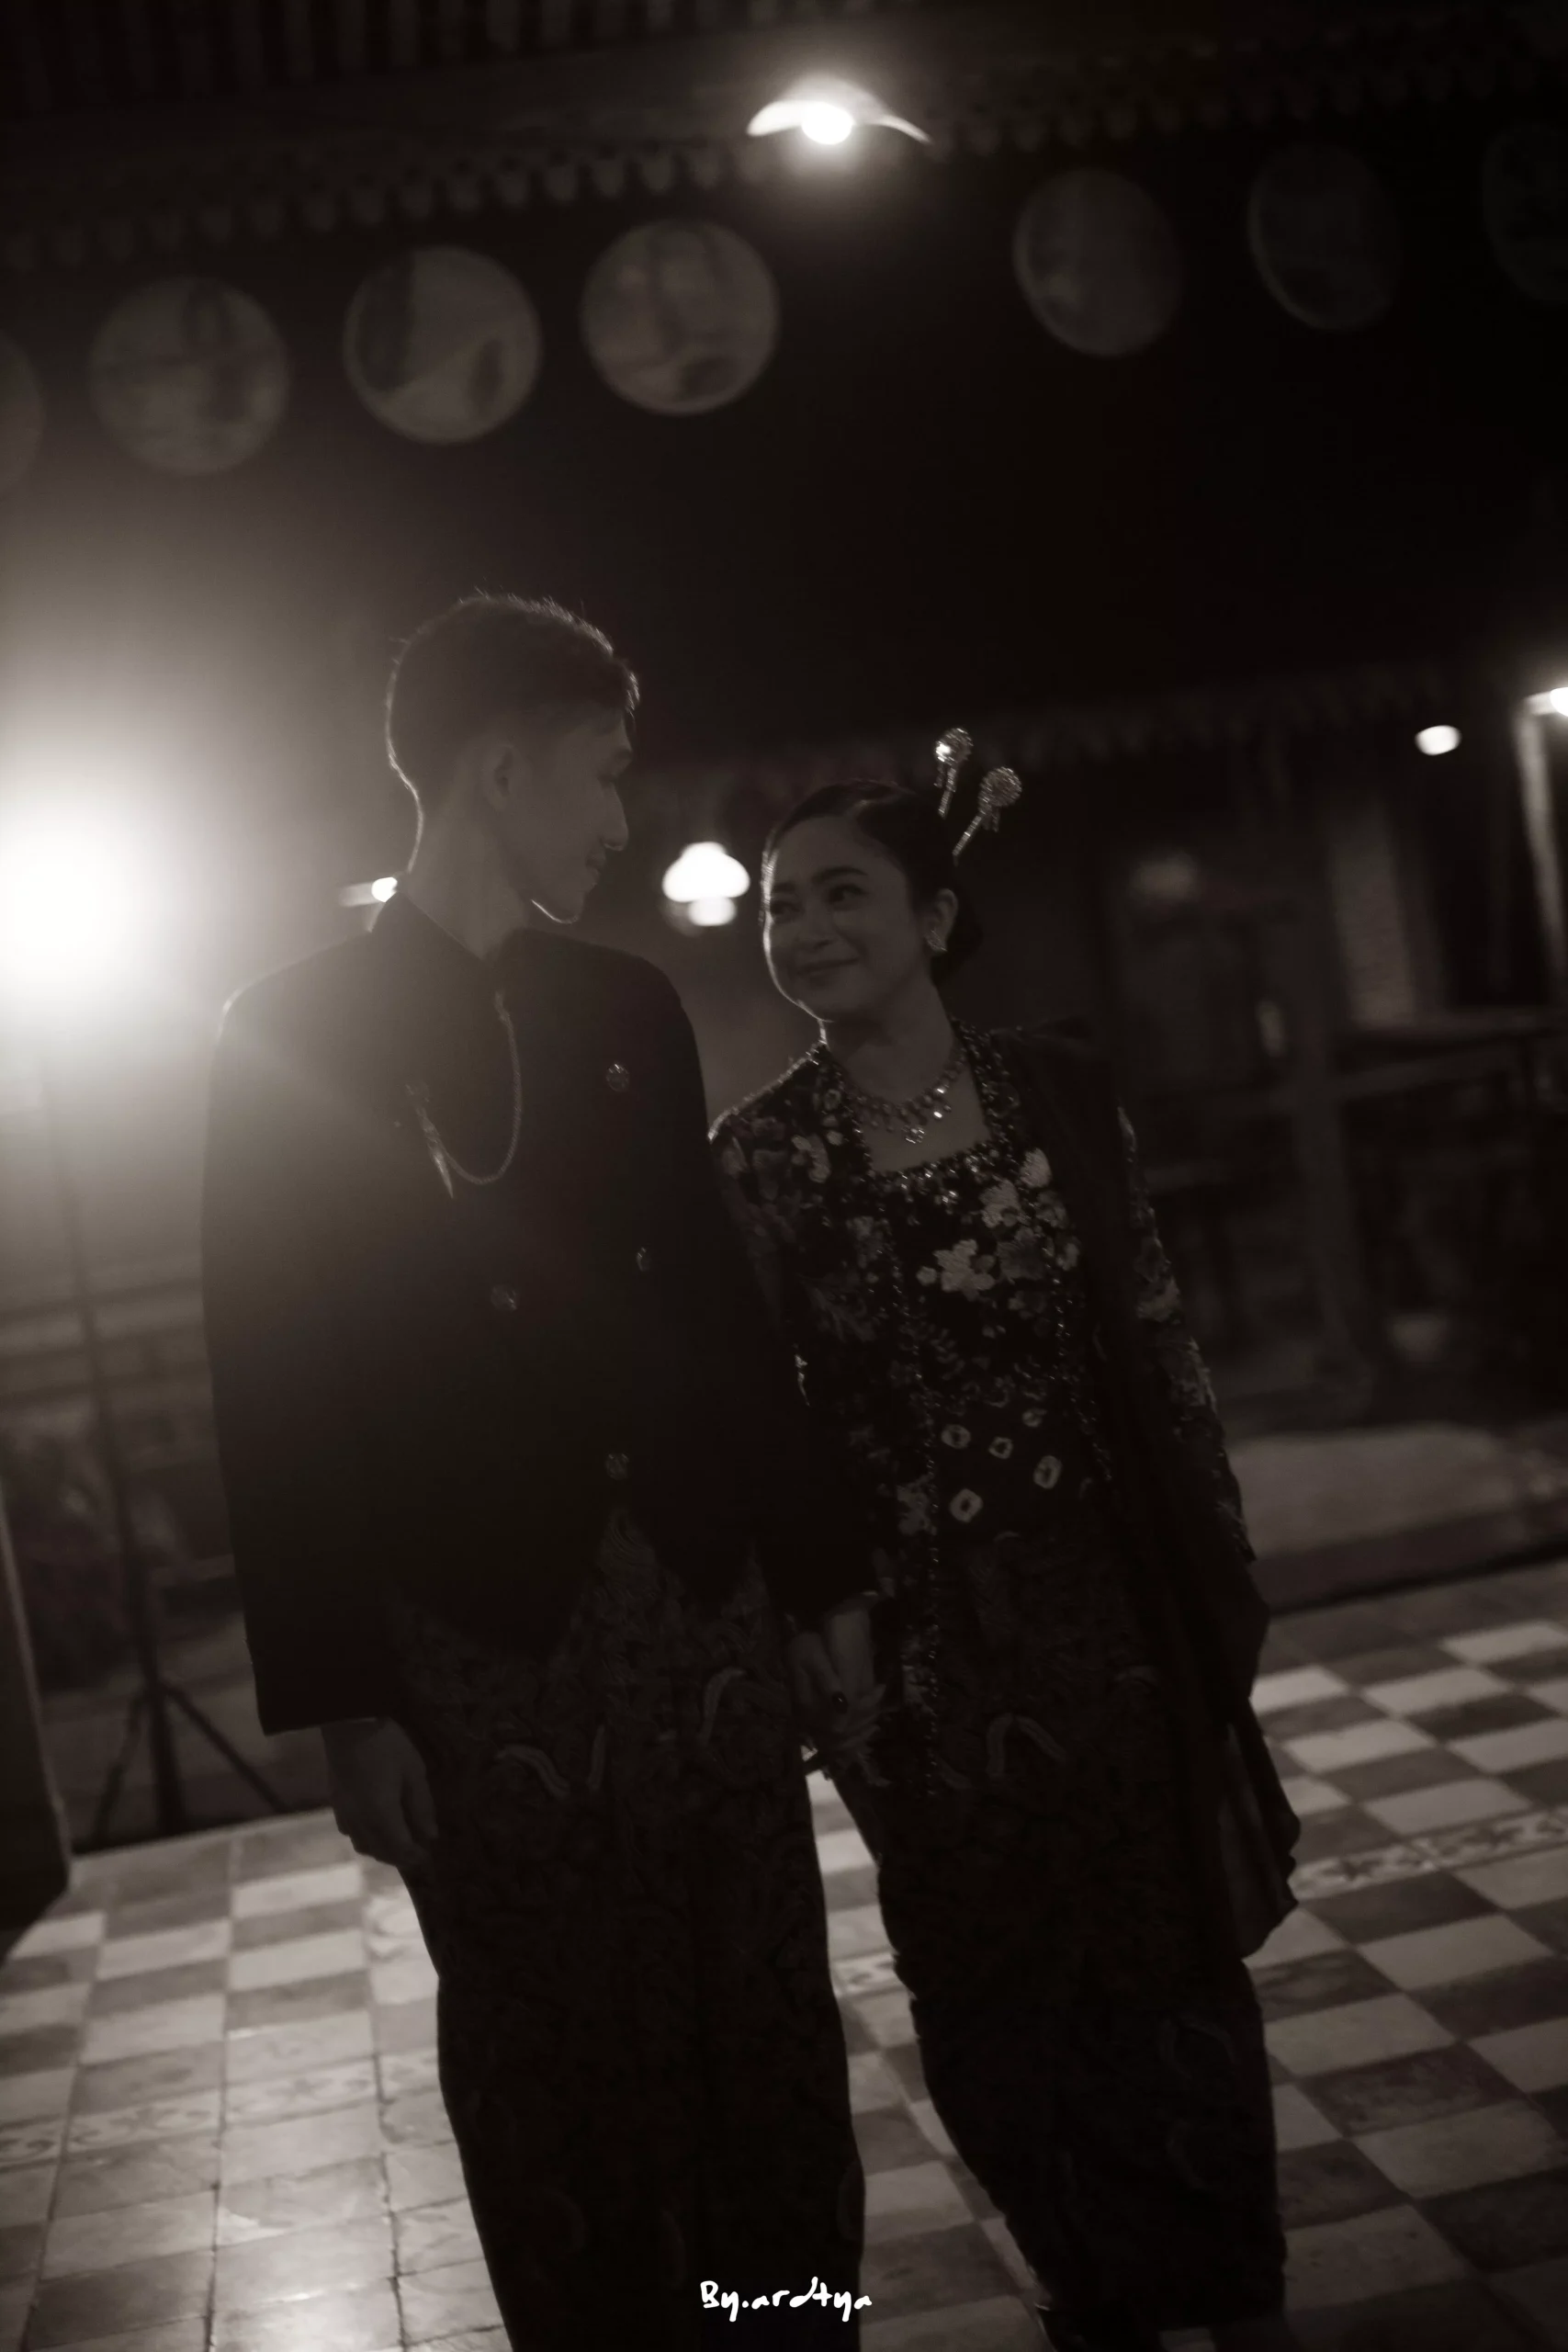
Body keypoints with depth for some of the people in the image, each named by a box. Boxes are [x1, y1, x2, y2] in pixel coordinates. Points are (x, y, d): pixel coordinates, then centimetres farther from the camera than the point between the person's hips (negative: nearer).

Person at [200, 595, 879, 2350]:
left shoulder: (629, 1010, 11)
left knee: (775, 2070, 10)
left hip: (708, 1611, 4)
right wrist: (341, 1699, -9)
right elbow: (276, 1384, -5)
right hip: (486, 1649, -4)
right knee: (563, 2101, 8)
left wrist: (822, 1574, 11)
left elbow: (722, 1312, 13)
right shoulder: (292, 1034, -2)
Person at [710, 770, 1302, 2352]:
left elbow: (1154, 1345, 1)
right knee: (998, 1998, 12)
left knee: (1170, 1956, 11)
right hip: (920, 1633, 0)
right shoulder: (756, 1155, -5)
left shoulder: (1054, 1090, -3)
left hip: (1107, 1604, 1)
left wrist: (1219, 1579, 1)